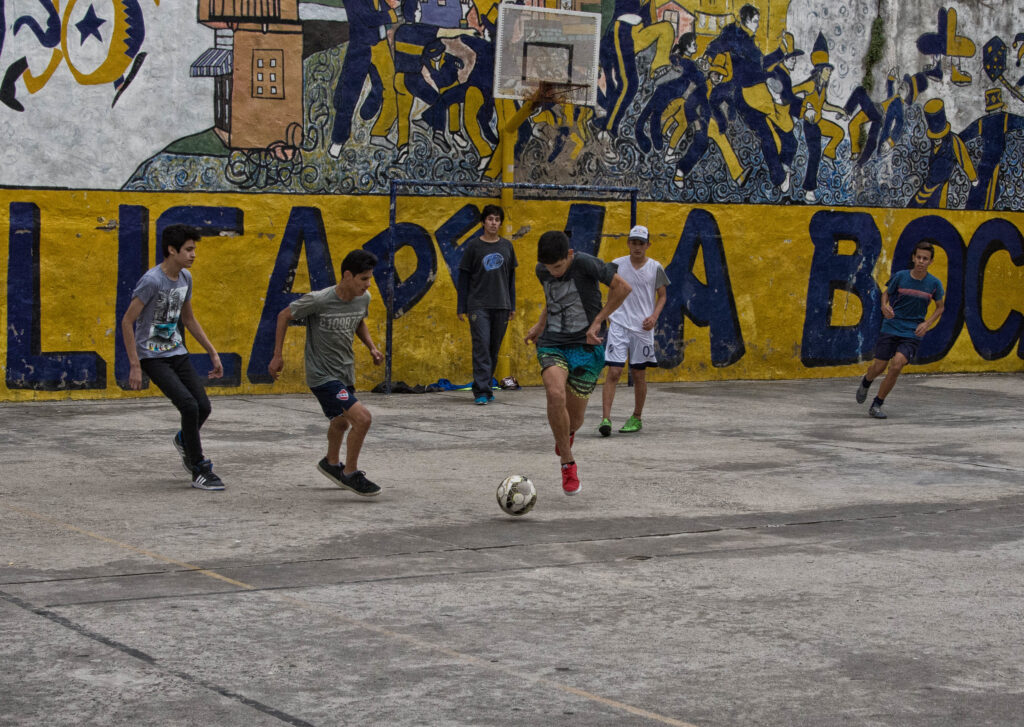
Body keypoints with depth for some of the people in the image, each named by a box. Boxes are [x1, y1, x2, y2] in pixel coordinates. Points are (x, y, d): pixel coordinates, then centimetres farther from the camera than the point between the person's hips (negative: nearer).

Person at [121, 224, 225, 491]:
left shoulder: (184, 277, 6)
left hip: (177, 352, 7)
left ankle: (184, 441, 33)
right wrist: (135, 366, -18)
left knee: (203, 406, 0)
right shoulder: (151, 281, -19)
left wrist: (213, 353, 17)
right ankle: (199, 471, -7)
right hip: (152, 356, -7)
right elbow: (127, 321, -17)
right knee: (189, 406, -18)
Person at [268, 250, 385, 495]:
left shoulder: (363, 298, -4)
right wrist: (278, 355, -6)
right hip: (322, 375, -8)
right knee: (362, 417, -20)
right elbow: (284, 316, -8)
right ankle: (351, 474, -3)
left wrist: (371, 347, 3)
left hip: (346, 372, 8)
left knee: (342, 422, 27)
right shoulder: (319, 300, -23)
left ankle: (331, 463, 55)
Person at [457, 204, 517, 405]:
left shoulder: (507, 246, 10)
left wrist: (512, 306, 12)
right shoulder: (473, 246, 1)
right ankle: (481, 391, -13)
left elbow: (511, 277, 16)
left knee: (494, 349, 7)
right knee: (481, 346, -11)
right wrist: (461, 308, -1)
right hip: (478, 305, -3)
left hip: (501, 306, 3)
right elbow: (463, 277, 3)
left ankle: (484, 386, 18)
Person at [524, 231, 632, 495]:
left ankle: (567, 434, 43)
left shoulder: (585, 264, -15)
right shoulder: (542, 271, 3)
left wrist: (597, 321, -12)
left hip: (586, 347, -3)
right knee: (555, 396, -27)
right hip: (552, 345, 3)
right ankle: (568, 464, -13)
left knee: (574, 419, 1)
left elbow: (622, 287, -10)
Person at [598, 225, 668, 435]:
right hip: (618, 325, 0)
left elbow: (662, 296, 10)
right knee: (613, 372, -10)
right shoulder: (617, 264, 2)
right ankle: (605, 419, -13)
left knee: (639, 375, 8)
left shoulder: (655, 268, 1)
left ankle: (636, 418, 23)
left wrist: (654, 316, -6)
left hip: (642, 328, 1)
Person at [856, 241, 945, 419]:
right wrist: (884, 306, -13)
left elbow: (940, 307, 12)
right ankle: (866, 382, 42)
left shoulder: (934, 283, -5)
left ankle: (877, 405, -4)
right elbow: (886, 293, 10)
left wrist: (927, 324, -4)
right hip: (891, 328, 0)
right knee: (878, 367, 3)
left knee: (896, 366, -20)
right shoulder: (899, 276, -7)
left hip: (912, 333, 0)